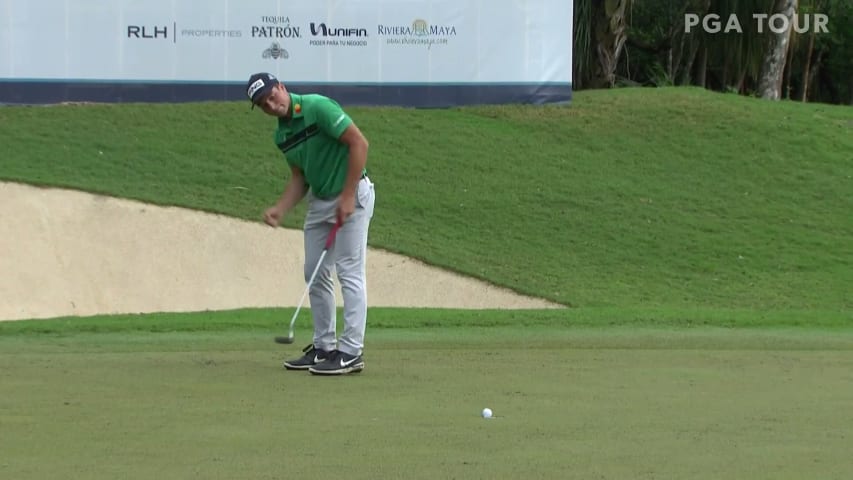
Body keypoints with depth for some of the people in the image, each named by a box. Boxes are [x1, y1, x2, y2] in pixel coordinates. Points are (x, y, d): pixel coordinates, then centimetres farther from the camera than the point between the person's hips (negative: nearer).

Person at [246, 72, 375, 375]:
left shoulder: (318, 108, -18)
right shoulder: (281, 136, 7)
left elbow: (359, 142, -20)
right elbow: (299, 179, 14)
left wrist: (348, 196, -21)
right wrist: (279, 210, -4)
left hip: (352, 195, -9)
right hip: (319, 201, 9)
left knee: (350, 271, -9)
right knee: (315, 273, 10)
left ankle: (351, 352, -9)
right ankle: (323, 347, 19)